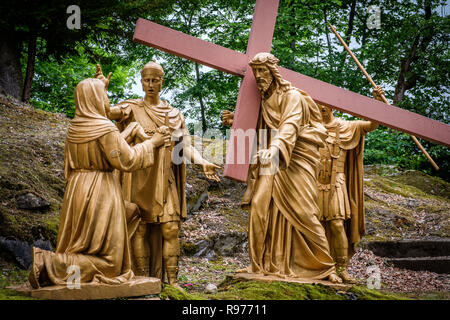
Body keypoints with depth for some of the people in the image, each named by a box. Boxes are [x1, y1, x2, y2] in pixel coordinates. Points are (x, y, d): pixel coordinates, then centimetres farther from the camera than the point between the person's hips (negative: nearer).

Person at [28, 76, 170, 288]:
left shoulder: (74, 129, 7)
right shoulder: (106, 129, -15)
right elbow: (127, 160, -12)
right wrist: (151, 143, 0)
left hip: (76, 191, 8)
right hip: (101, 192, -7)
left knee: (80, 250, 19)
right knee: (107, 260, -1)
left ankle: (46, 261, -6)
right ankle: (48, 264, -15)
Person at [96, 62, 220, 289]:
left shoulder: (174, 114, 13)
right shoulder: (132, 108, 6)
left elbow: (185, 146, 4)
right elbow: (106, 112, -13)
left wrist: (202, 163, -13)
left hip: (164, 180, 2)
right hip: (139, 179, -2)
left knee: (170, 228, -3)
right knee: (140, 228, -2)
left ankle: (172, 280, 4)